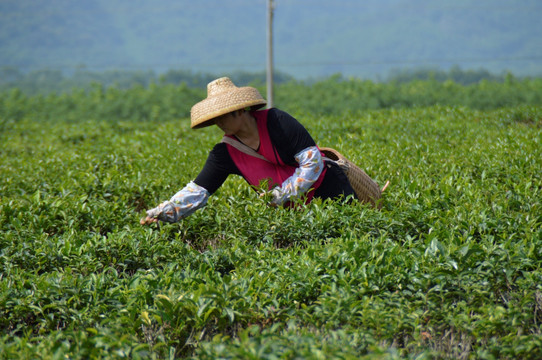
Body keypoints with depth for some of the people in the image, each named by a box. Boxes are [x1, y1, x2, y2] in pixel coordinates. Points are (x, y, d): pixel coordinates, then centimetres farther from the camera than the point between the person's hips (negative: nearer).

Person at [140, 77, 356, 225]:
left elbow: (312, 161, -20)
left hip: (328, 187, -4)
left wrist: (283, 194, -25)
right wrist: (162, 213, -24)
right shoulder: (225, 153, -8)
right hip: (294, 209, 4)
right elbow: (198, 191, -11)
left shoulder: (276, 122, -21)